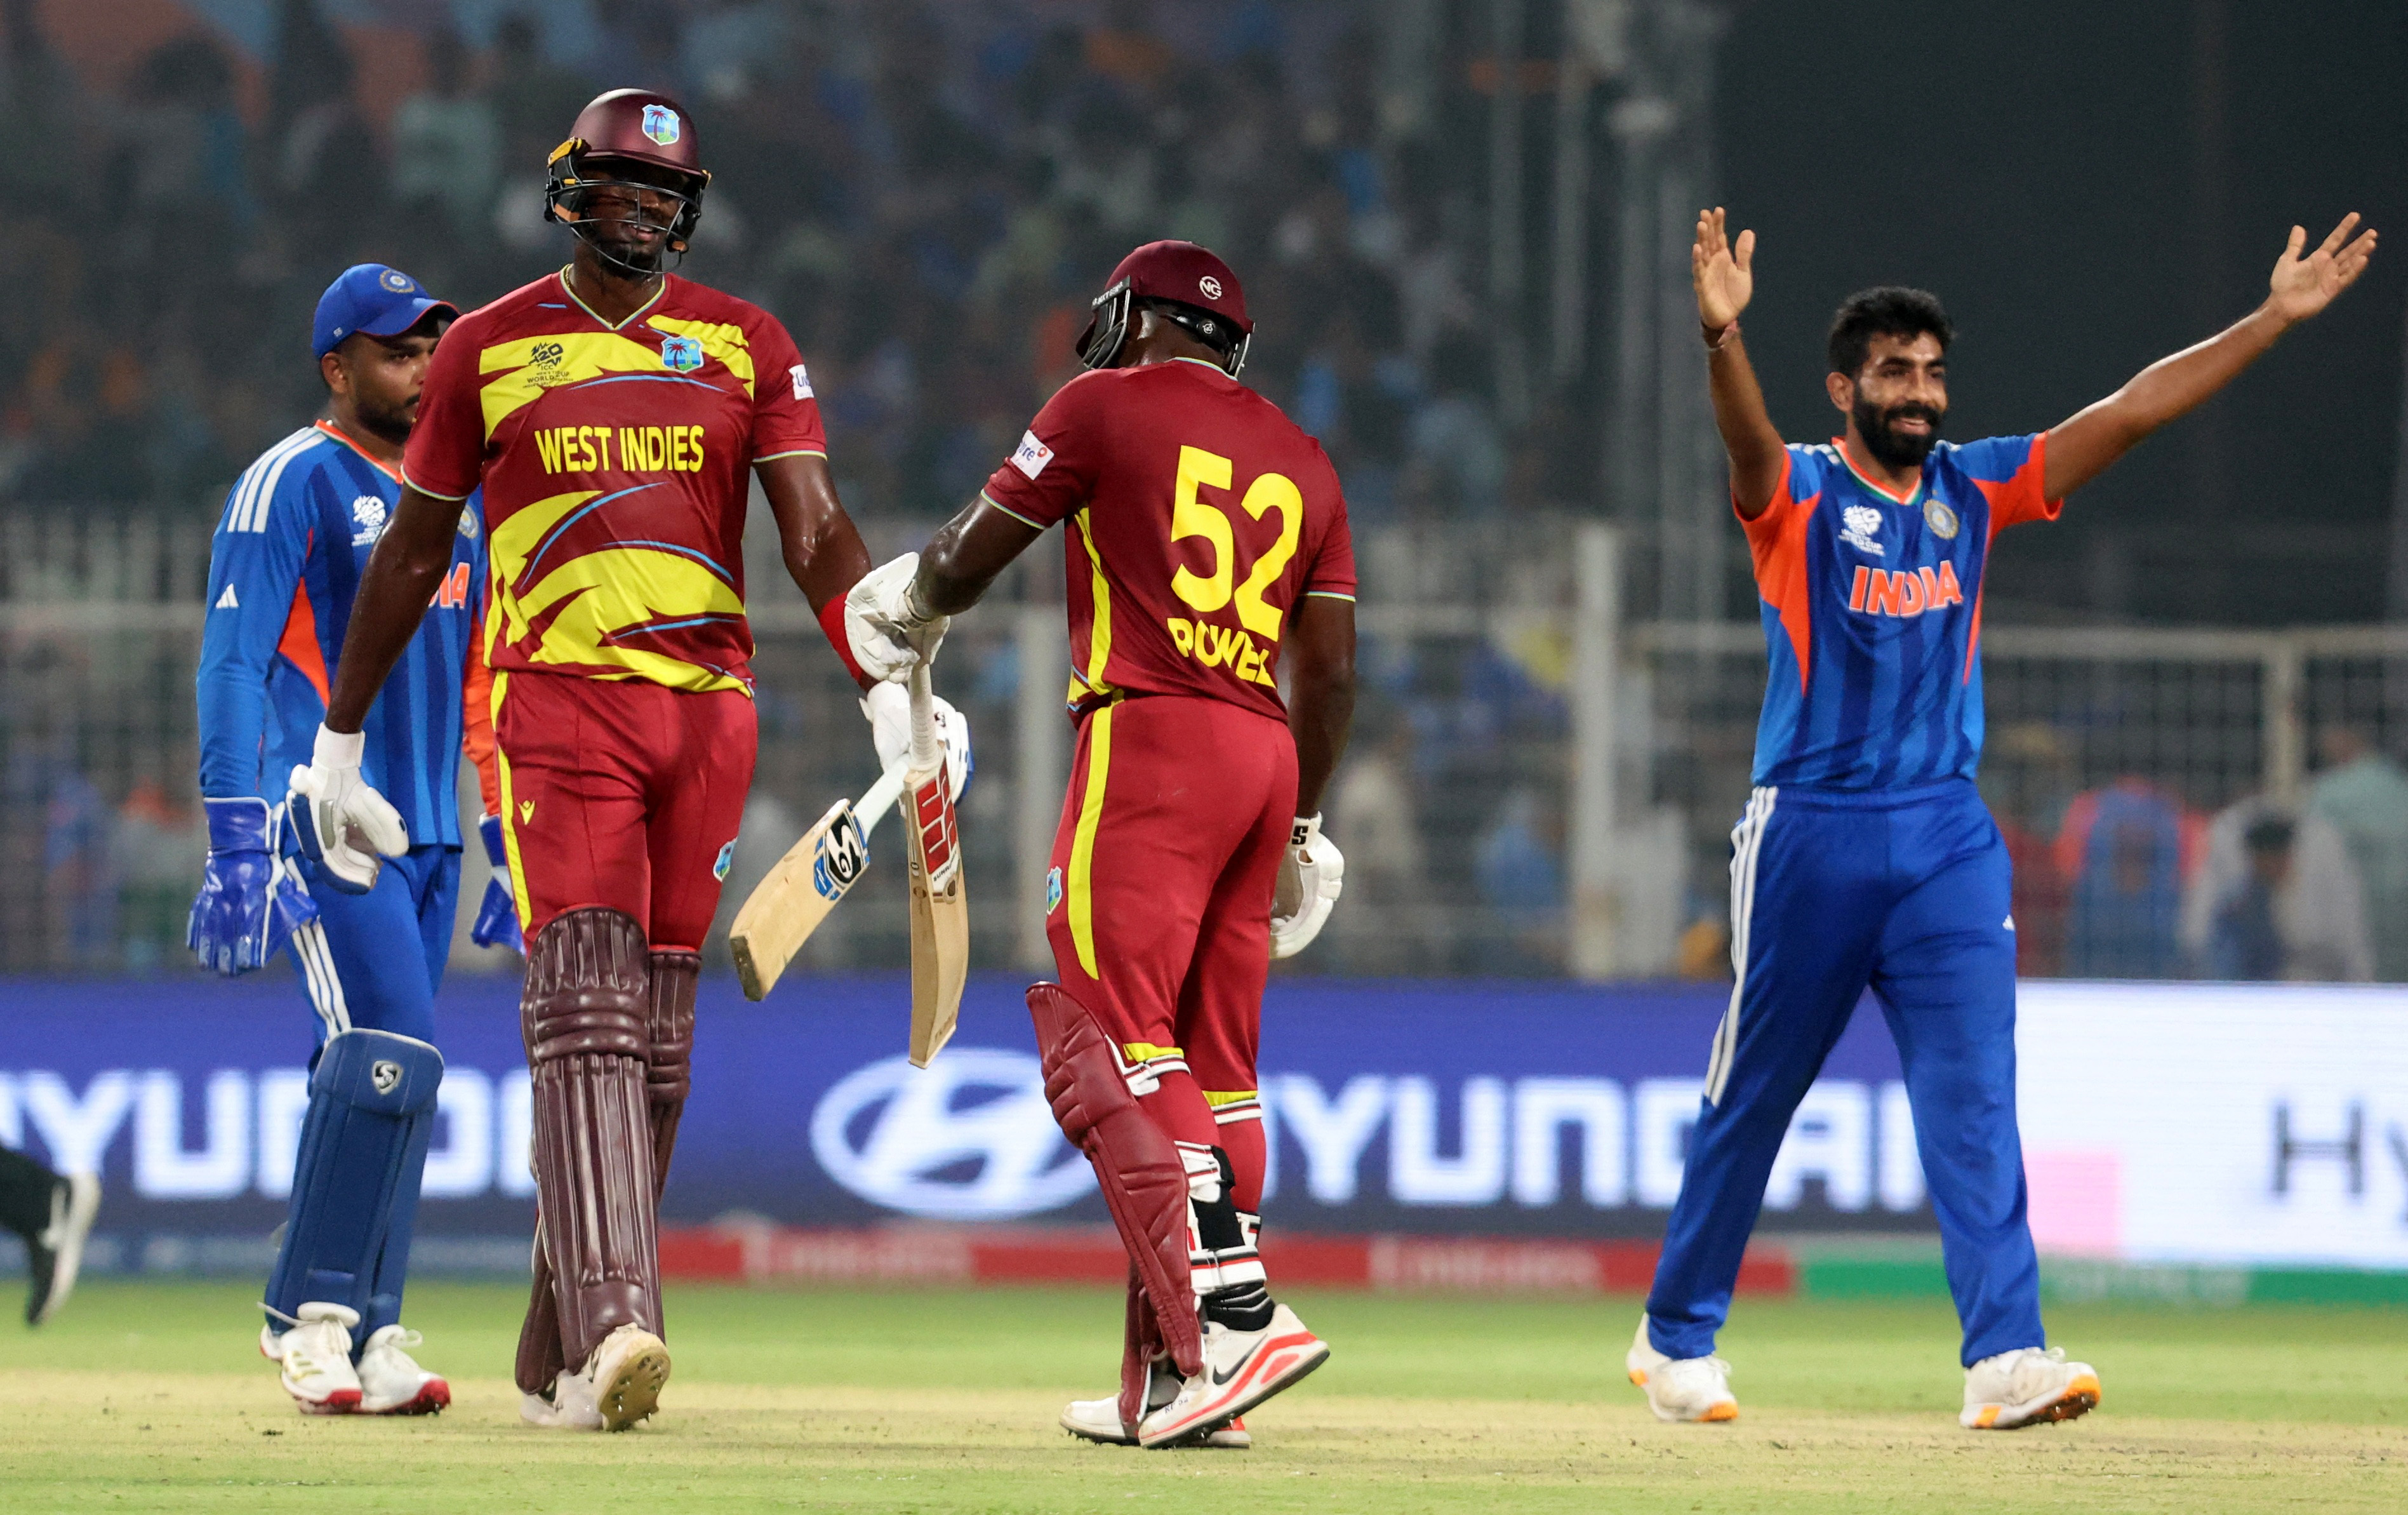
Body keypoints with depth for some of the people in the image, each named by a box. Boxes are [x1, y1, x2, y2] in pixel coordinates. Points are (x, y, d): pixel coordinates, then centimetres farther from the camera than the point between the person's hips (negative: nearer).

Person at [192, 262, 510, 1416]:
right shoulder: (293, 484, -5)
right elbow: (233, 663, -10)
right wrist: (236, 840, -19)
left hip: (430, 834, 7)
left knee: (375, 1079, 6)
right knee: (392, 1055, -17)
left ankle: (365, 1334, 7)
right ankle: (311, 1319, -8)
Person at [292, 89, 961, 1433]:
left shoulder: (746, 345, 9)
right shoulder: (492, 349, 6)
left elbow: (818, 531, 1)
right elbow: (413, 552, 14)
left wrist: (892, 691, -13)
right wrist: (338, 742, 16)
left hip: (707, 709, 2)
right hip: (556, 705, -2)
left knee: (657, 1030, 3)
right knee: (583, 1000, -17)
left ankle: (564, 1348, 11)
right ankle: (614, 1323, -29)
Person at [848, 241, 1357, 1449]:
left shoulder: (1105, 407, 3)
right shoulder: (1300, 458, 20)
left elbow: (970, 555, 8)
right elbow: (1330, 669, 16)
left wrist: (912, 610, 30)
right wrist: (1301, 828, 23)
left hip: (1147, 736, -7)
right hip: (1266, 753, 7)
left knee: (1108, 1046, -13)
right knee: (1212, 1064, 8)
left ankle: (1233, 1316, -29)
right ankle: (1168, 1380, 7)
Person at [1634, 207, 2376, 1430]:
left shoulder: (1974, 489, 9)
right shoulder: (1797, 495, -4)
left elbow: (2134, 410, 5)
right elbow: (1746, 439, -28)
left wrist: (2276, 318, -1)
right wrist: (1722, 335, -50)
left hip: (1949, 841, 4)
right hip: (1811, 836, -4)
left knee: (1975, 1094, -8)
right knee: (1751, 1097, 5)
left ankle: (2006, 1355, -15)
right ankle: (1674, 1341, 20)